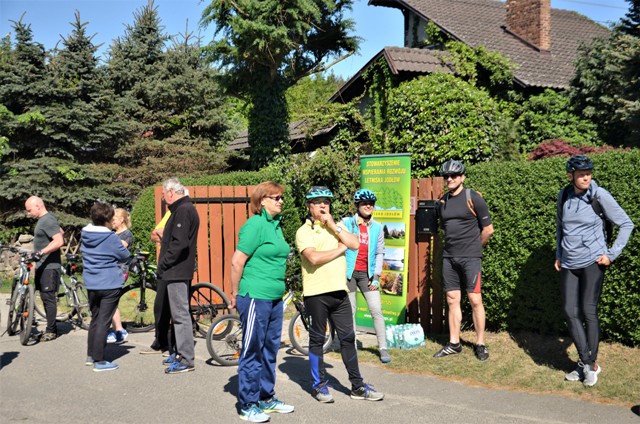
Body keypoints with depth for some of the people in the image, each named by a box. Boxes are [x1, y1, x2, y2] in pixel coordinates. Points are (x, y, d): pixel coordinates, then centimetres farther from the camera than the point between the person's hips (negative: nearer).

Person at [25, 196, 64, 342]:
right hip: (42, 266, 10)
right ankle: (51, 328, 18)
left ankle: (51, 331, -1)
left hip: (49, 266, -10)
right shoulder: (43, 220, 16)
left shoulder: (48, 221, -16)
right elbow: (61, 232, 29)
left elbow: (59, 241, -26)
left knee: (49, 298, -6)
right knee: (45, 298, 12)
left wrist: (41, 252, -32)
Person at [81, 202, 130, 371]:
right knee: (103, 322, -2)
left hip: (91, 284, 7)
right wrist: (121, 246, 14)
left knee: (95, 319, 19)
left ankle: (90, 355, 27)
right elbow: (125, 256, -7)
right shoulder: (111, 238, -16)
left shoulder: (85, 235, 4)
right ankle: (99, 361, 0)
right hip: (110, 284, -7)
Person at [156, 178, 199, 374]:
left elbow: (179, 243, -25)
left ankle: (186, 360, -4)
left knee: (180, 314, -8)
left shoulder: (183, 211, -16)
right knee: (178, 313, 17)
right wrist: (164, 264, 15)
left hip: (177, 272, -11)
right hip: (177, 271, 11)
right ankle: (180, 352, 27)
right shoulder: (183, 209, 18)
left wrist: (163, 264, -16)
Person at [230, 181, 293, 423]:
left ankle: (266, 398, 29)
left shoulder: (275, 225, 13)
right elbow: (237, 262, -15)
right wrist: (235, 294, -8)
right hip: (255, 298, -9)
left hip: (274, 298, 9)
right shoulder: (255, 225, -13)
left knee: (270, 349, 16)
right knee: (252, 351, 0)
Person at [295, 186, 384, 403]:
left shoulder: (336, 226, 14)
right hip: (316, 293, -5)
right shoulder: (304, 231, -4)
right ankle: (319, 385, 18)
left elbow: (354, 244, -2)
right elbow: (314, 257, -20)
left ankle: (357, 386, 16)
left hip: (339, 291, 5)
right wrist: (340, 249, -8)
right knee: (317, 340, 6)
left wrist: (333, 225, -9)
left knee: (348, 338, 8)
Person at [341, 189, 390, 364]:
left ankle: (383, 348, 3)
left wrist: (376, 277, 1)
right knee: (350, 311, 3)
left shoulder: (377, 227, 6)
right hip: (348, 272, -2)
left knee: (376, 310, -4)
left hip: (367, 273, 2)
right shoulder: (346, 223, -1)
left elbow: (380, 253, 7)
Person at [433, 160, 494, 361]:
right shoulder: (443, 201, 10)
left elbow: (488, 229, -4)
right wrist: (453, 246, 13)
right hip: (449, 257, 5)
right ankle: (454, 343, 14)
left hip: (470, 258, -5)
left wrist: (473, 247, 6)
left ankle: (480, 344, 6)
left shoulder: (473, 198, -7)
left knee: (475, 300, -3)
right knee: (452, 300, 7)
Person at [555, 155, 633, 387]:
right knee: (571, 312, 0)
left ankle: (590, 364, 11)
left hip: (592, 262, -4)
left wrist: (612, 254, -8)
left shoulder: (599, 195, -10)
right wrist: (558, 254, 15)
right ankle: (587, 364, 10)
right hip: (568, 264, 4)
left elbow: (626, 224, -4)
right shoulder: (564, 195, 3)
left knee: (588, 311, -4)